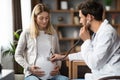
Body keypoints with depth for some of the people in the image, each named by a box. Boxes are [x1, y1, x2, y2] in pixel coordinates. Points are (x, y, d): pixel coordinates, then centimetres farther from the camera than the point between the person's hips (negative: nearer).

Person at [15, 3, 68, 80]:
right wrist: (28, 67, -8)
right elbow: (18, 55, 8)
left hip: (52, 74, 3)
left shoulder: (53, 33, 15)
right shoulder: (27, 33, 5)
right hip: (33, 74, -3)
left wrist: (58, 65, 3)